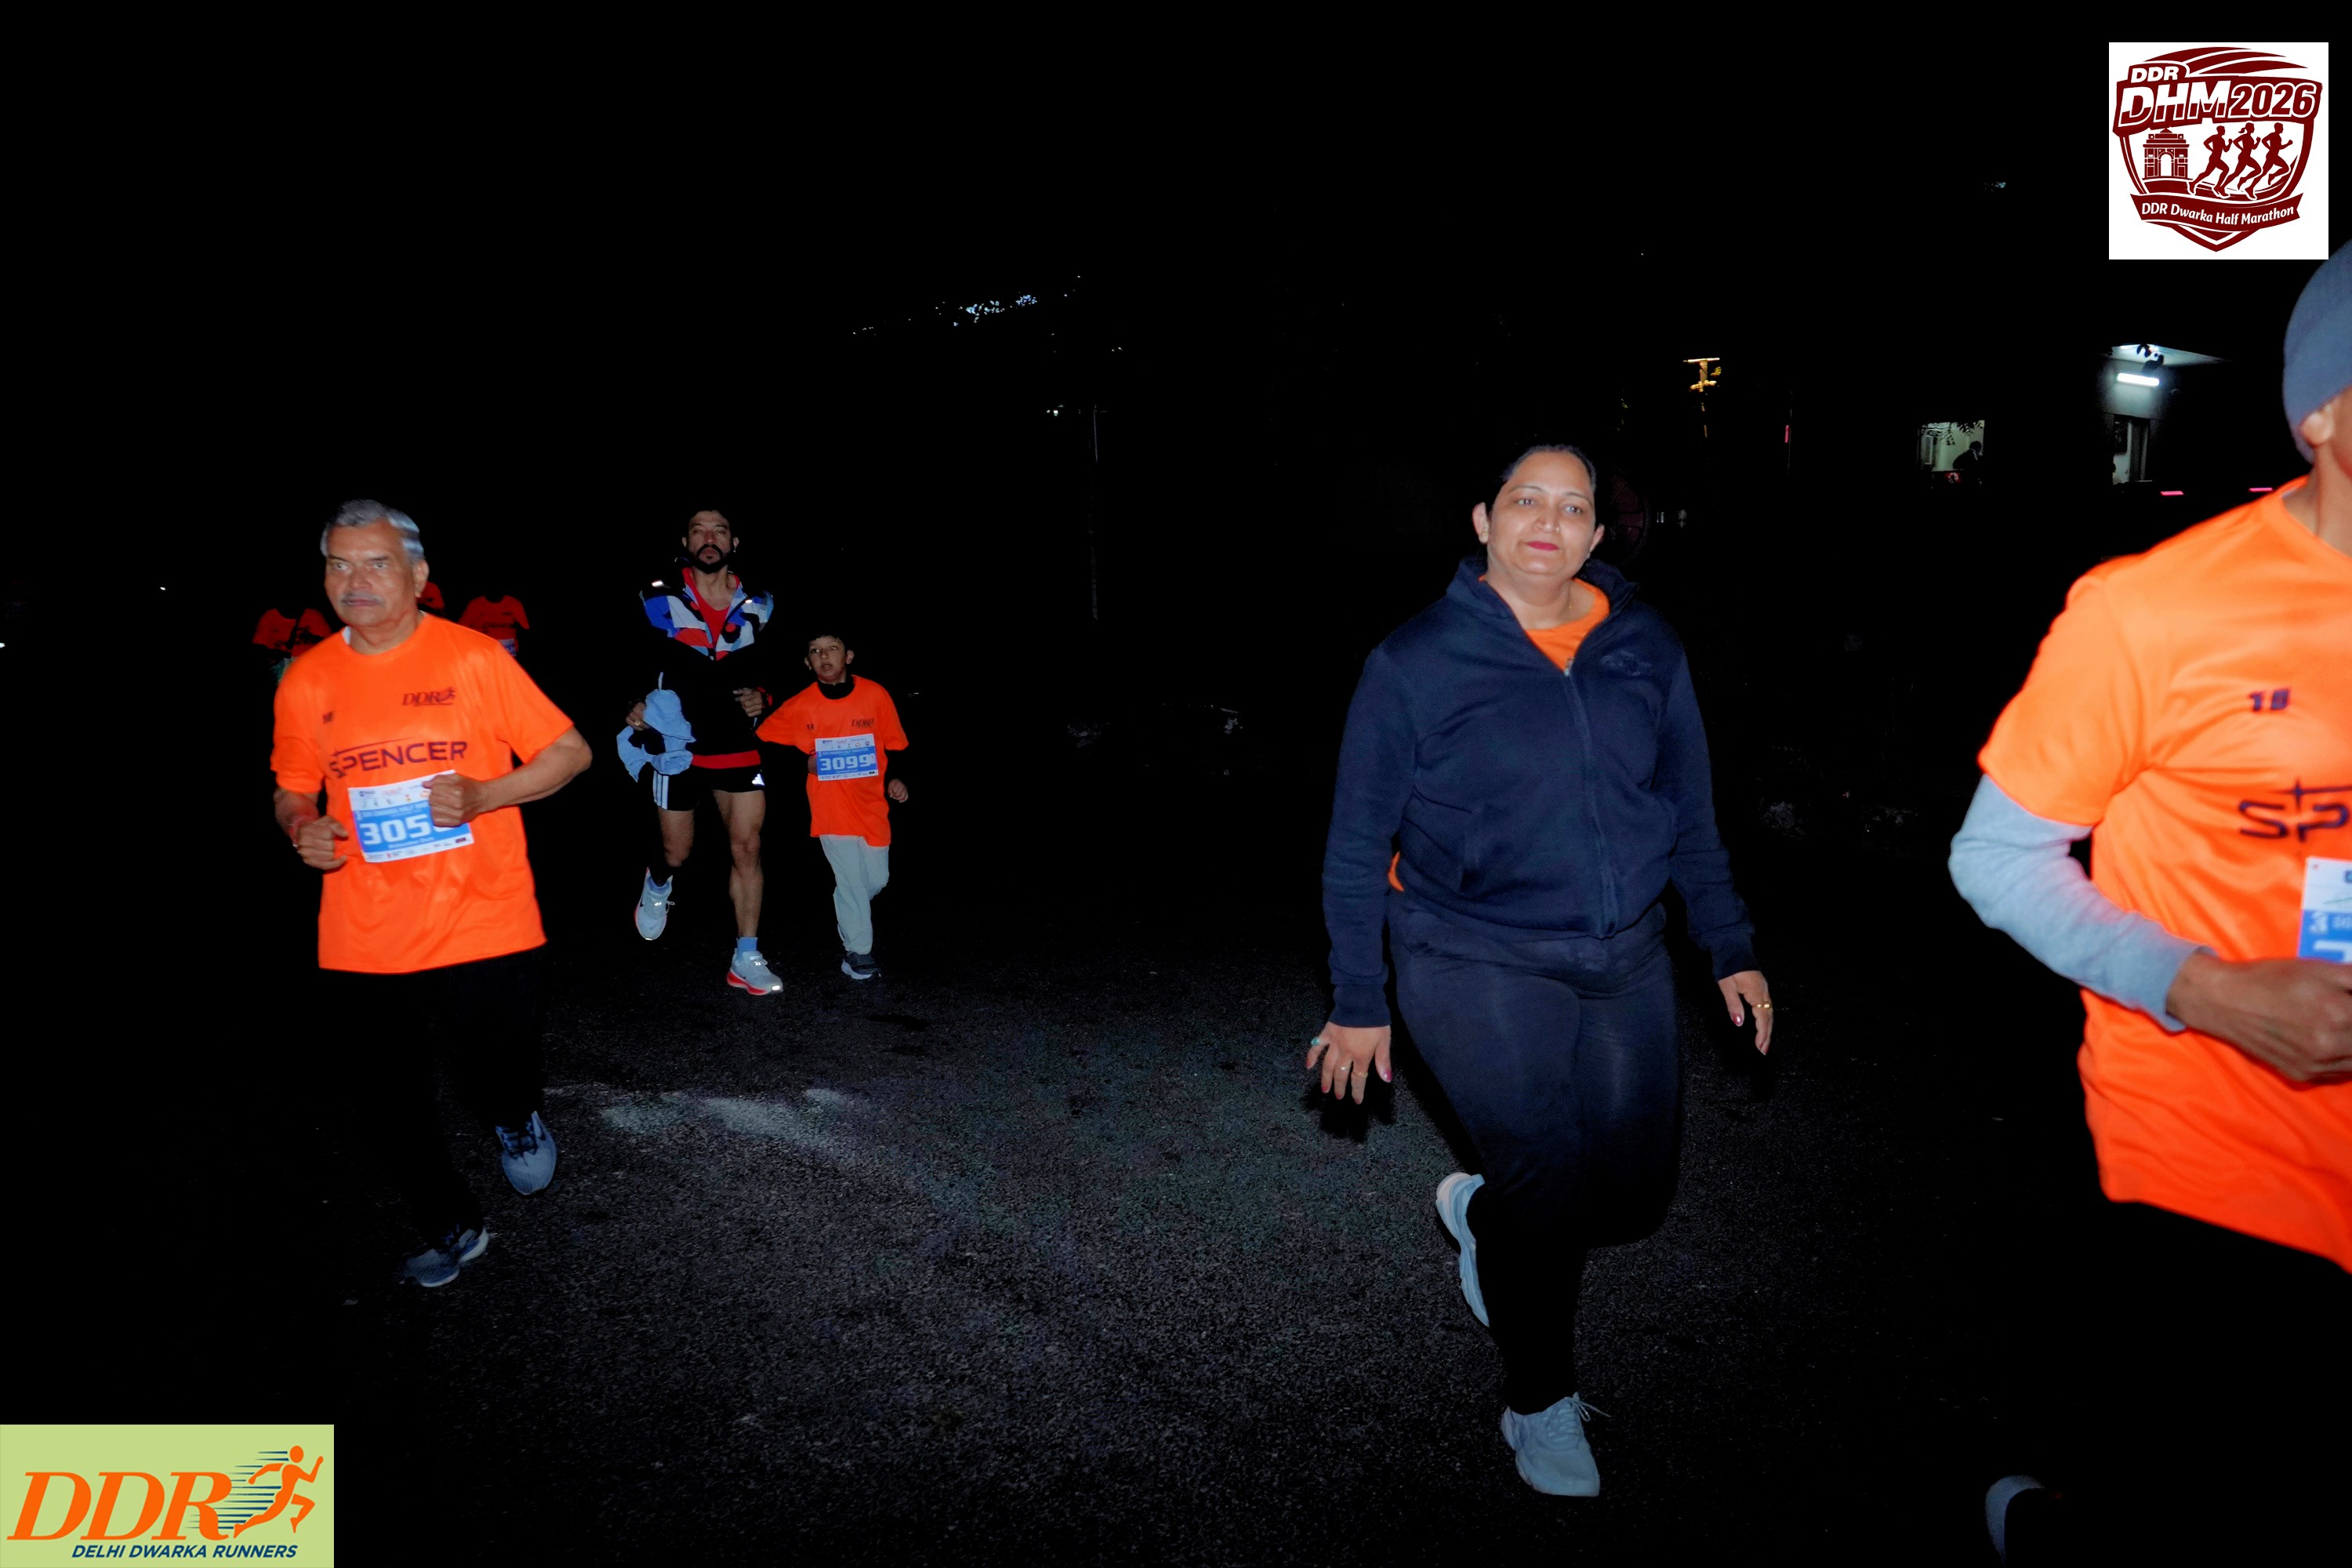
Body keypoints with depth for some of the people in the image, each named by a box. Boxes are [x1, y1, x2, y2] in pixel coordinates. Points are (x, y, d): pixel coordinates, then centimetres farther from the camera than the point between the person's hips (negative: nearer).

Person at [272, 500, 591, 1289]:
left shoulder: (474, 657, -6)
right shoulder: (306, 681, 4)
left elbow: (570, 751, -3)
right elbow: (291, 790, 17)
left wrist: (484, 794, -18)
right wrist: (301, 826, -6)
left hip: (481, 923, -3)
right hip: (361, 941, 3)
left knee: (496, 1072, 2)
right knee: (395, 1103, 13)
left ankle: (516, 1122, 41)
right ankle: (452, 1229, 37)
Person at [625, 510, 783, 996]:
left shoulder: (757, 607, 4)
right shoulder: (661, 601, -3)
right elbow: (637, 667, 5)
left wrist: (761, 699, -6)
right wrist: (638, 708, -13)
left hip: (738, 748, 1)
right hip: (676, 746, -1)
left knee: (746, 848, -4)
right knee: (677, 851, 8)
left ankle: (746, 960, 4)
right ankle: (659, 883, 47)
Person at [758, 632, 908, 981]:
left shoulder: (875, 694, -6)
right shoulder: (800, 706, -6)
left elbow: (894, 745, 3)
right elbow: (766, 741, 4)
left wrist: (894, 779, -11)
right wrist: (804, 762, -8)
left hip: (872, 804, 2)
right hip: (831, 807, -2)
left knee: (877, 879, 12)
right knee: (851, 880, -2)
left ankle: (847, 914, 44)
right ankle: (857, 951, 14)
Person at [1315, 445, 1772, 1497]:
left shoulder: (1646, 649, 4)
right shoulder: (1415, 662, -7)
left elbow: (1690, 811, 14)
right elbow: (1357, 845, -3)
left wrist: (1732, 950, 14)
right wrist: (1358, 1003, -2)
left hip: (1625, 958, 5)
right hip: (1476, 964, -4)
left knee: (1635, 1196, 8)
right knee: (1549, 1181, -8)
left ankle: (1480, 1213, 40)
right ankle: (1541, 1406, 21)